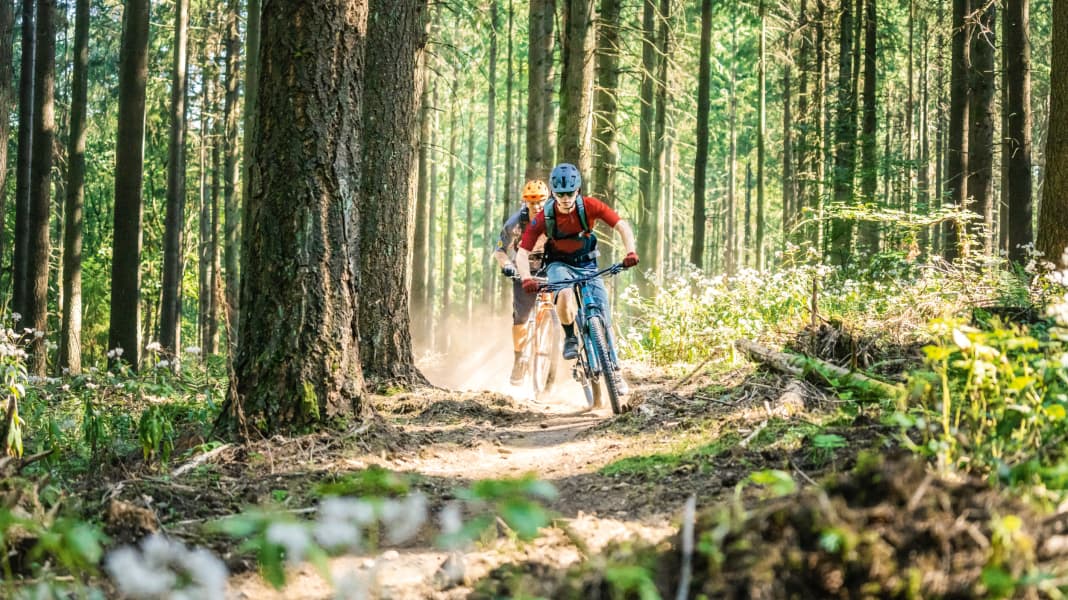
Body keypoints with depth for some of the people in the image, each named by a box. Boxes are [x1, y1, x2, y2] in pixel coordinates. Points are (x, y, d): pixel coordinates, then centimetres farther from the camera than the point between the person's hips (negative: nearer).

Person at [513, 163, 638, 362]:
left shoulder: (589, 206, -20)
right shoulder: (544, 218, -22)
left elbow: (622, 226, -19)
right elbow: (522, 253, -21)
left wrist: (630, 253, -36)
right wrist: (526, 279, -40)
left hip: (587, 264, 1)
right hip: (559, 264, -1)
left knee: (603, 320, -13)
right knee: (564, 294, -36)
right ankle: (570, 338, -9)